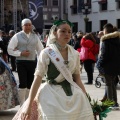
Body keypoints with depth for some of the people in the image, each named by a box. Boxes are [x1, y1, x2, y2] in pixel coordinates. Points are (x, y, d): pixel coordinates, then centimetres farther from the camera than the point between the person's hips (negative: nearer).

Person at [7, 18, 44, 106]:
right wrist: (21, 53, -14)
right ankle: (22, 104, 0)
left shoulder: (35, 36, 10)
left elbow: (40, 49, 18)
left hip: (32, 62, 4)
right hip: (21, 62, -4)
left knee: (30, 83, 9)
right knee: (23, 83, -10)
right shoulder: (17, 36, -1)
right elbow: (10, 50, -2)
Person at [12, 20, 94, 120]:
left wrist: (86, 98, 9)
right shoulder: (47, 53, -7)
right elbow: (38, 78, -9)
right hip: (53, 95, -4)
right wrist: (29, 105, -12)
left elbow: (77, 78, 13)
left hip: (73, 94, 4)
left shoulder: (75, 54, 5)